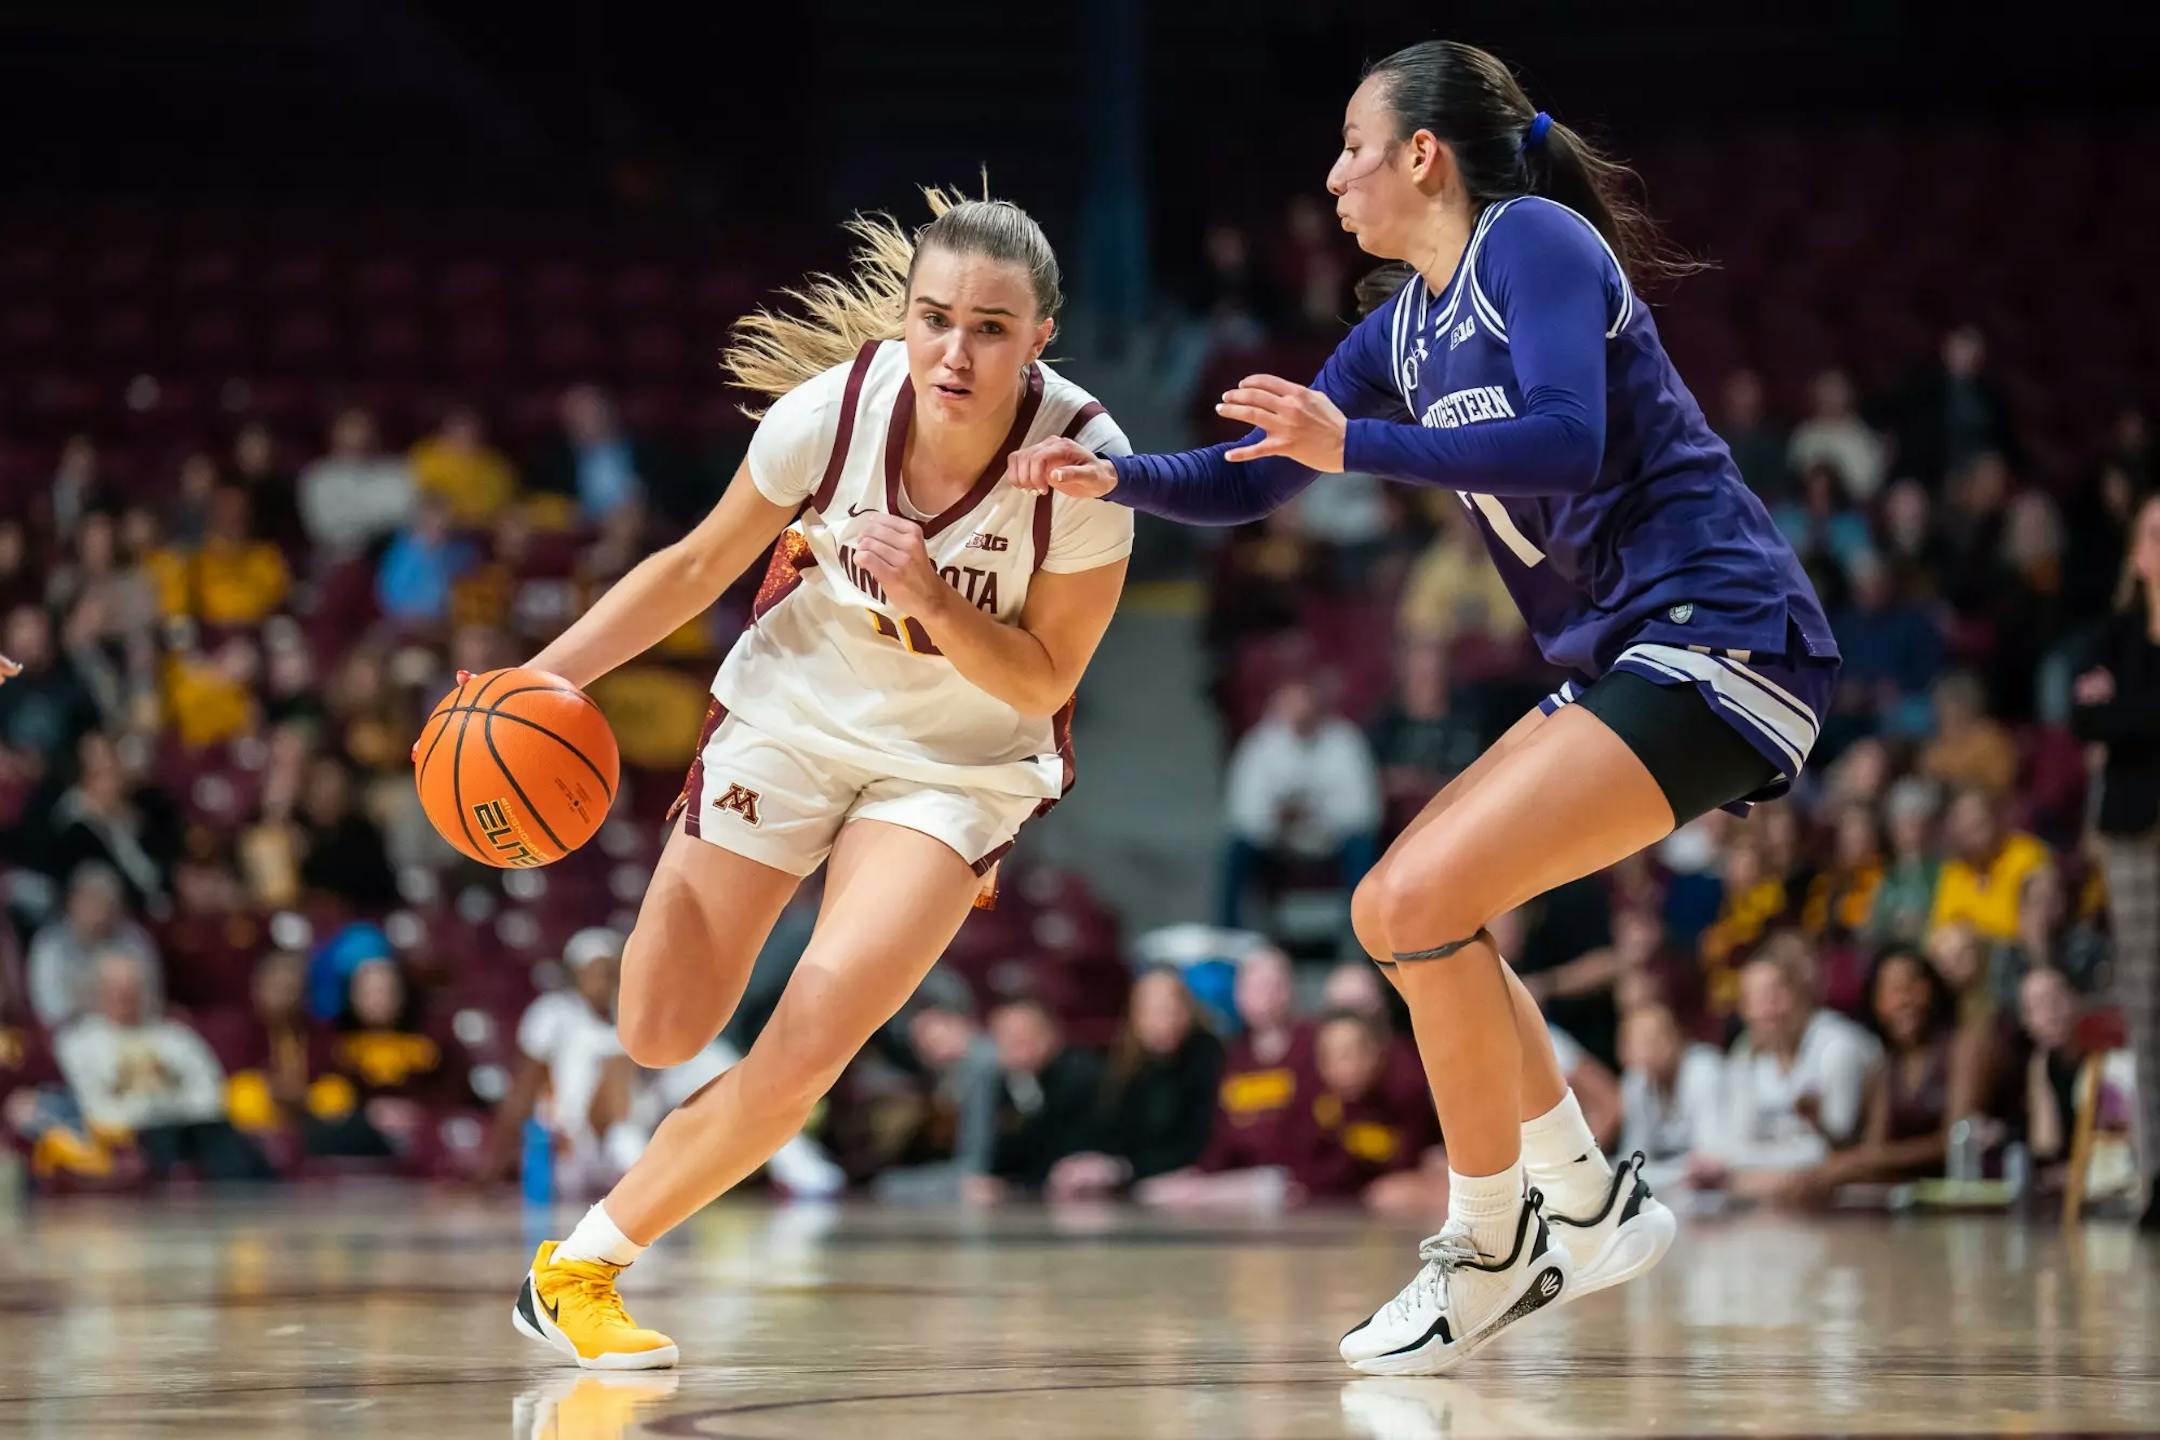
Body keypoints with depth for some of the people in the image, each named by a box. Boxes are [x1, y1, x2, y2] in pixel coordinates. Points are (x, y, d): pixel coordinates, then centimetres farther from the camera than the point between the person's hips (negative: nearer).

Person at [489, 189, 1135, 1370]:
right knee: (659, 1038, 1)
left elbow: (1042, 683, -15)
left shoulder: (1085, 463, -26)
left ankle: (580, 1266, 1)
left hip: (958, 766, -1)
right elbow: (697, 568, -5)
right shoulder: (832, 408, -22)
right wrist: (543, 677, -15)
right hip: (792, 718, 2)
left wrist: (929, 597, -32)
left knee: (806, 1051, -17)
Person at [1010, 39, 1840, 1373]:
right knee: (1397, 911, 10)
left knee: (1423, 901, -17)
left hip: (1719, 636, -10)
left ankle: (1490, 1254, -3)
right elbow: (1250, 478, 21)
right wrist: (1112, 477, 3)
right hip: (1623, 662, 10)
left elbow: (1564, 443, -25)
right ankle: (1594, 1209, 17)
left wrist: (1357, 446, -29)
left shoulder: (1535, 241, -10)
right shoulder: (1405, 325, 17)